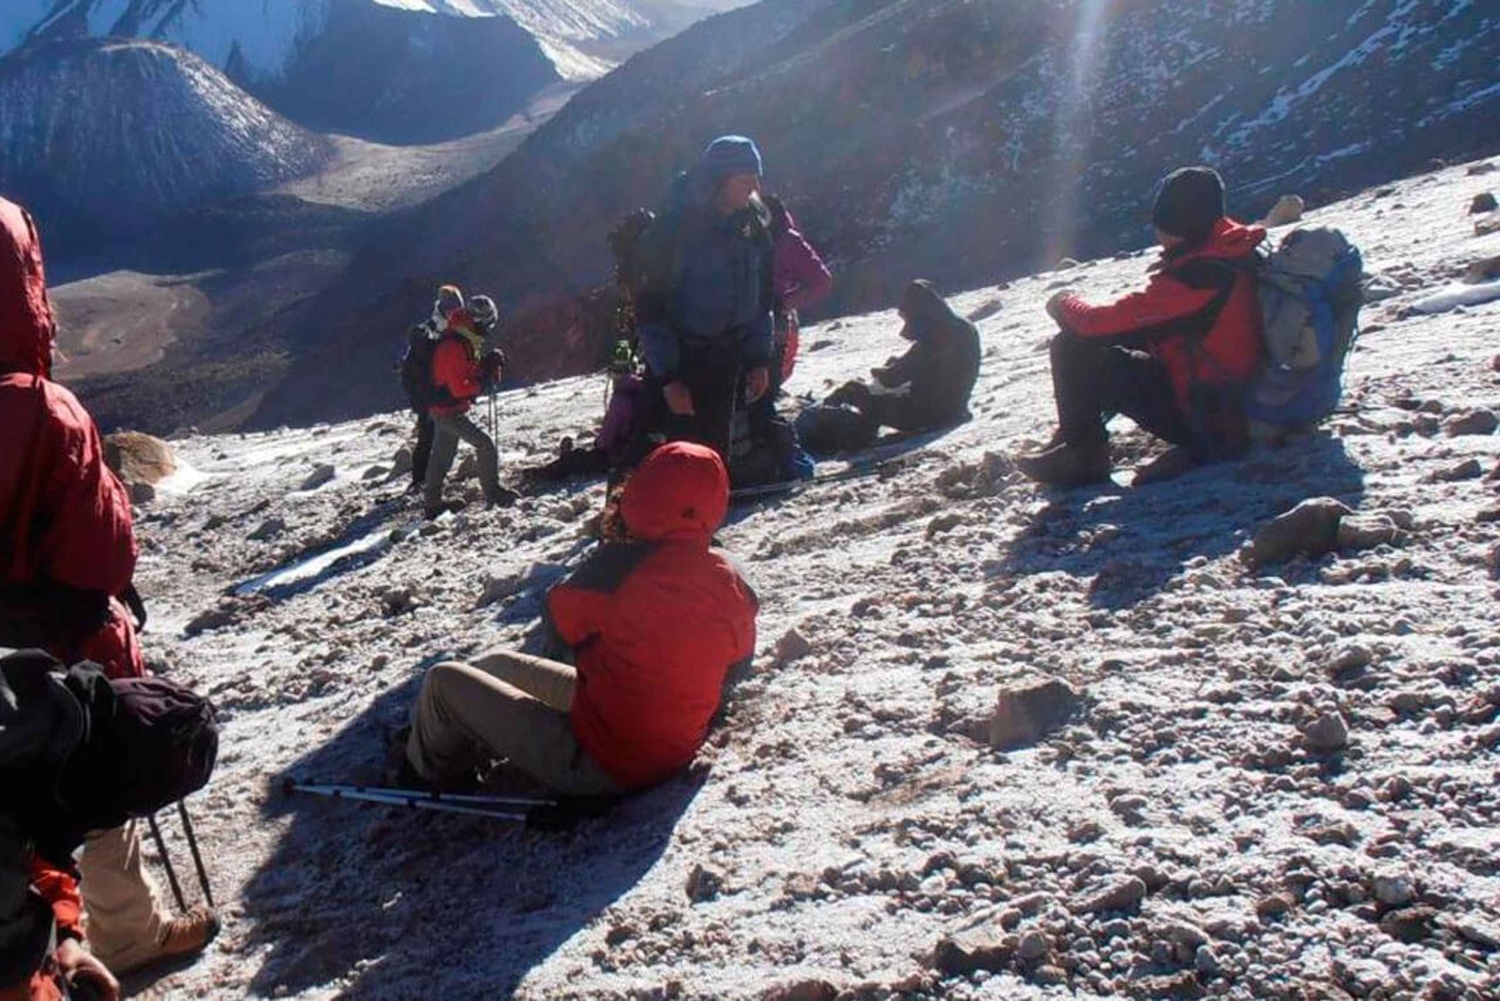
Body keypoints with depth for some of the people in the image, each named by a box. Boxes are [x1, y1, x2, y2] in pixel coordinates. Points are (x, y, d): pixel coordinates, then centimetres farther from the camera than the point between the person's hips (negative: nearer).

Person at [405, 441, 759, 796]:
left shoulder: (622, 567, -28)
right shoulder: (732, 583, -10)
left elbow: (561, 617, -9)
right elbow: (741, 654, 9)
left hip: (599, 765, -7)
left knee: (445, 680, 10)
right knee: (499, 663, 24)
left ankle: (432, 772, 36)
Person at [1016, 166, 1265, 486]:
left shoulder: (1196, 277, -27)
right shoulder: (1226, 252, 1)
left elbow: (1102, 322, -21)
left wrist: (1065, 304, -4)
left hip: (1204, 424, -9)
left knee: (1075, 349, -11)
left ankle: (1080, 454, 6)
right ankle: (1081, 442, 16)